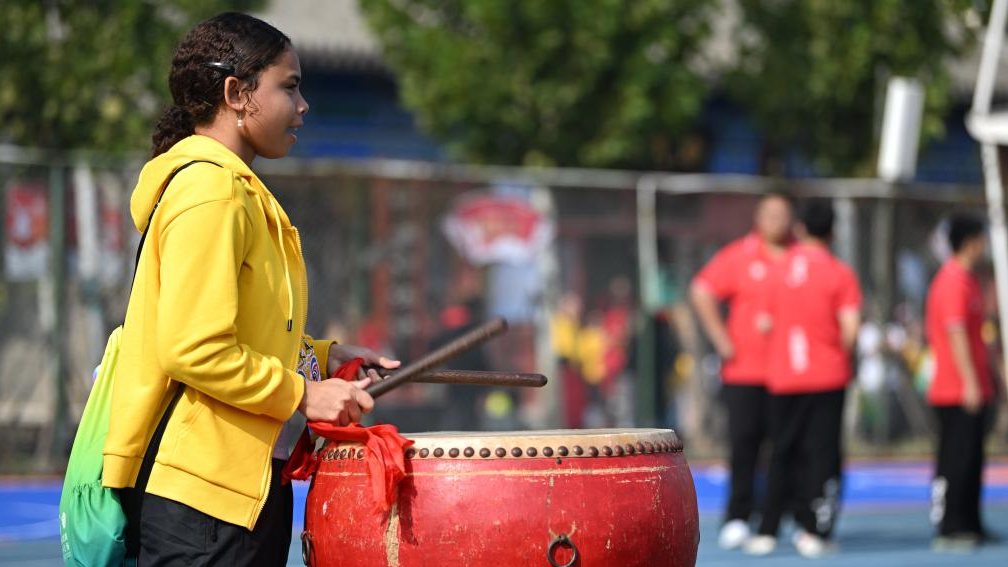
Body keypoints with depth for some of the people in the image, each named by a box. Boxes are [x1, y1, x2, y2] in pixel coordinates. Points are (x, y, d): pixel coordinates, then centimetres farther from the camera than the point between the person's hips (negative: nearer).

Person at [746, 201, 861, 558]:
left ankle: (767, 532, 10)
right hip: (827, 378, -3)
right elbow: (850, 329, -14)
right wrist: (843, 354, 5)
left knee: (782, 455, 12)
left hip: (782, 379, 3)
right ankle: (814, 533, -5)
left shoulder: (779, 269, 4)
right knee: (822, 455, 0)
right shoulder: (839, 274, -6)